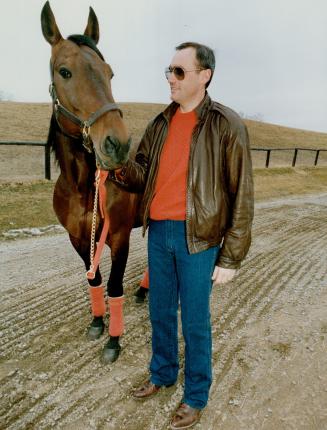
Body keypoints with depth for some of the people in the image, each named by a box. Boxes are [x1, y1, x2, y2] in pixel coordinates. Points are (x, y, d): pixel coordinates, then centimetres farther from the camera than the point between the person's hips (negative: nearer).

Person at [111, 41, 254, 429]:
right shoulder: (161, 124, 8)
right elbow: (141, 177, 9)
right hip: (158, 232, 5)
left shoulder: (226, 125, -9)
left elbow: (241, 197, -9)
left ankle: (196, 395, 36)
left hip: (198, 238, -5)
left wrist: (231, 257, -10)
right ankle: (162, 373, 45)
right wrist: (122, 166, -14)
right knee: (160, 312, 19)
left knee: (194, 322, 10)